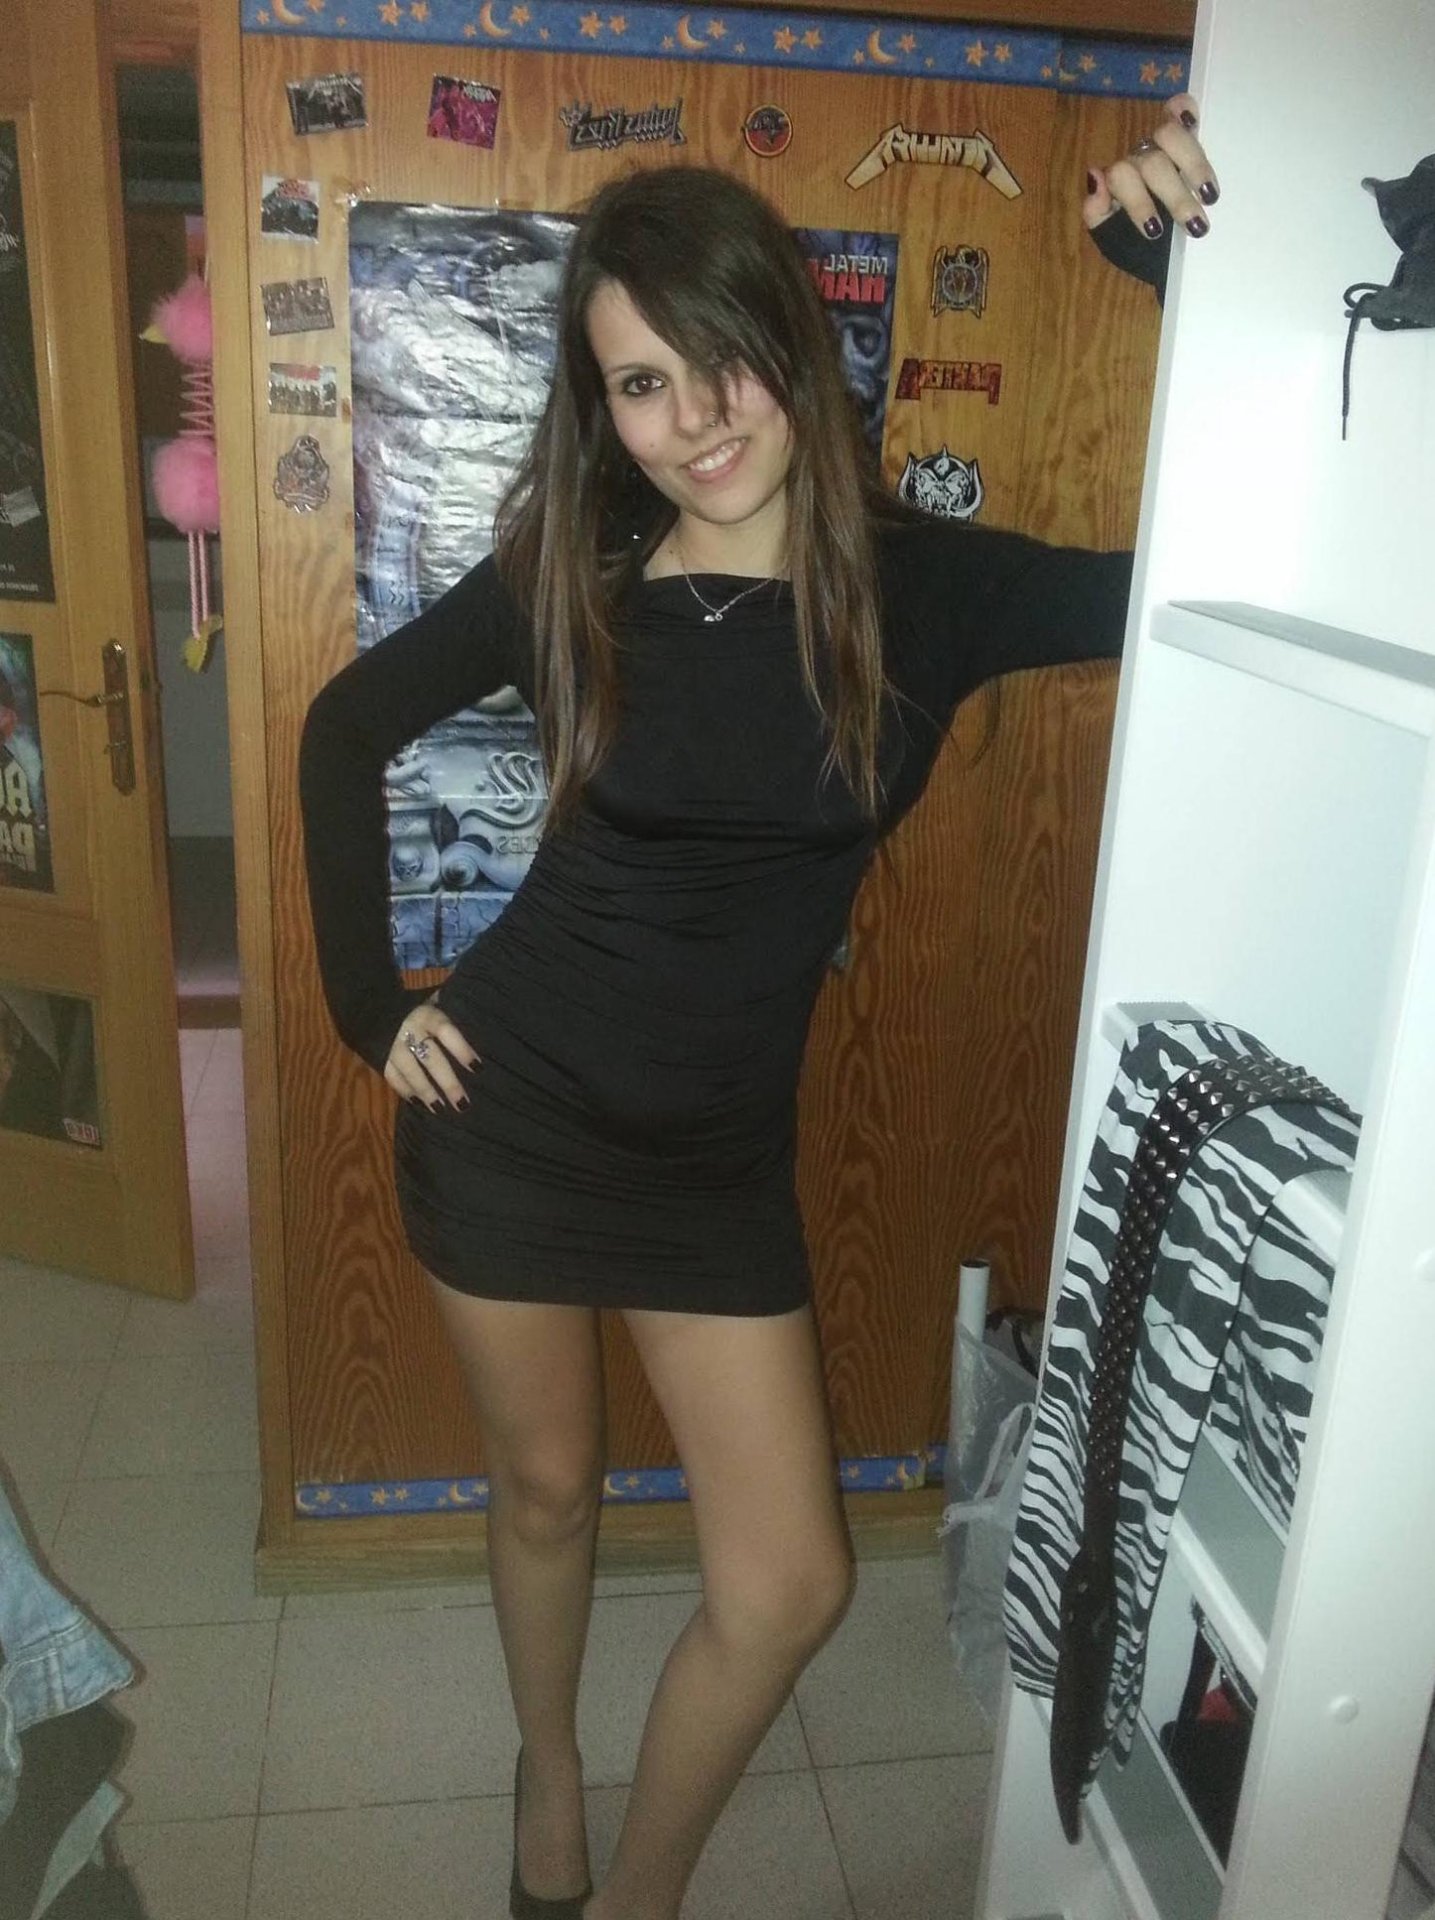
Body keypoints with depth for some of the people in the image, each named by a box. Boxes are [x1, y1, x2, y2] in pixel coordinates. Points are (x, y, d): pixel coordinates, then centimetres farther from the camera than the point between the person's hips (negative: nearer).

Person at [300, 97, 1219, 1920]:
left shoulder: (920, 584, -9)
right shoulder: (566, 569, -7)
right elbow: (347, 724, 6)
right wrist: (369, 996, 1)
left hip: (720, 1151, 1)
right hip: (506, 1104, 0)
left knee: (791, 1586, 3)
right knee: (545, 1486, 18)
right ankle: (546, 1770, 51)